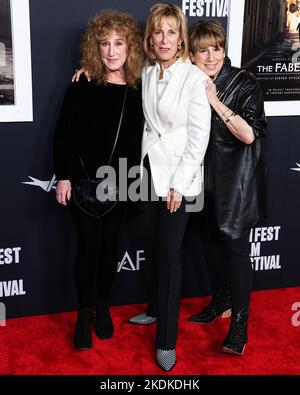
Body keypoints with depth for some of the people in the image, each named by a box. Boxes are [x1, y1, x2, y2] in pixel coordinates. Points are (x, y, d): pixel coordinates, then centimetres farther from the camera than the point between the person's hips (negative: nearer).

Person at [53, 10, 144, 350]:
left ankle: (103, 308, 28)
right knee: (88, 246, 4)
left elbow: (142, 137, 4)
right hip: (84, 181, -2)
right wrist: (63, 177, -9)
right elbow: (64, 134, -5)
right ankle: (84, 313, 18)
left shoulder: (139, 89, 0)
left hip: (121, 183, 2)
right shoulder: (82, 86, -6)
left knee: (109, 245, 12)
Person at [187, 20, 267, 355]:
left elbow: (248, 134, -18)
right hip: (205, 176, 5)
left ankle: (239, 322, 5)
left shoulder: (243, 83, -11)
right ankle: (220, 299, 34)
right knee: (211, 240, 15)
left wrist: (215, 101, -21)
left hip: (237, 179, -5)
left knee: (235, 246, -6)